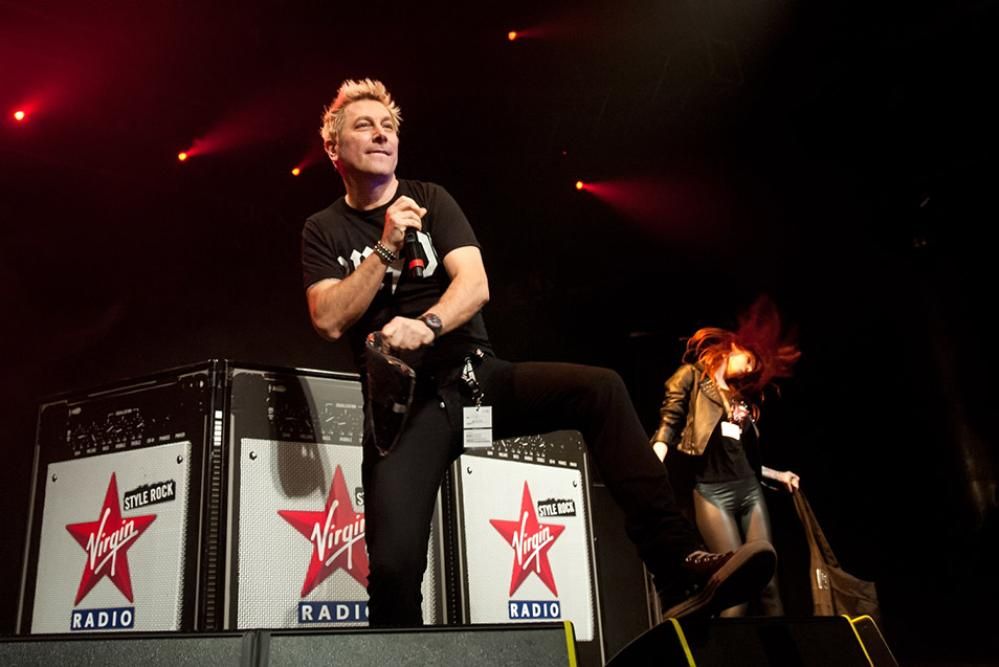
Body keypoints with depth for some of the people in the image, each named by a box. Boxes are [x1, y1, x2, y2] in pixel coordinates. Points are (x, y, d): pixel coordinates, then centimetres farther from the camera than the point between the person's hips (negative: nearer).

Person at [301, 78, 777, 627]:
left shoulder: (432, 200, 9)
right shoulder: (324, 230, 9)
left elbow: (475, 284, -6)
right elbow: (329, 322, -5)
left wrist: (426, 325, -27)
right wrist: (386, 248, -12)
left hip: (476, 375, 1)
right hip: (402, 401, -1)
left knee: (599, 389, -24)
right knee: (393, 561, -21)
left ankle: (681, 569, -27)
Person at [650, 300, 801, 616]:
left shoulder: (742, 395, 21)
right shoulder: (693, 376, 5)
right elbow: (668, 424, -6)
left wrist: (777, 475, 24)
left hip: (749, 489, 6)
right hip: (712, 491, -6)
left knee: (767, 578, 0)